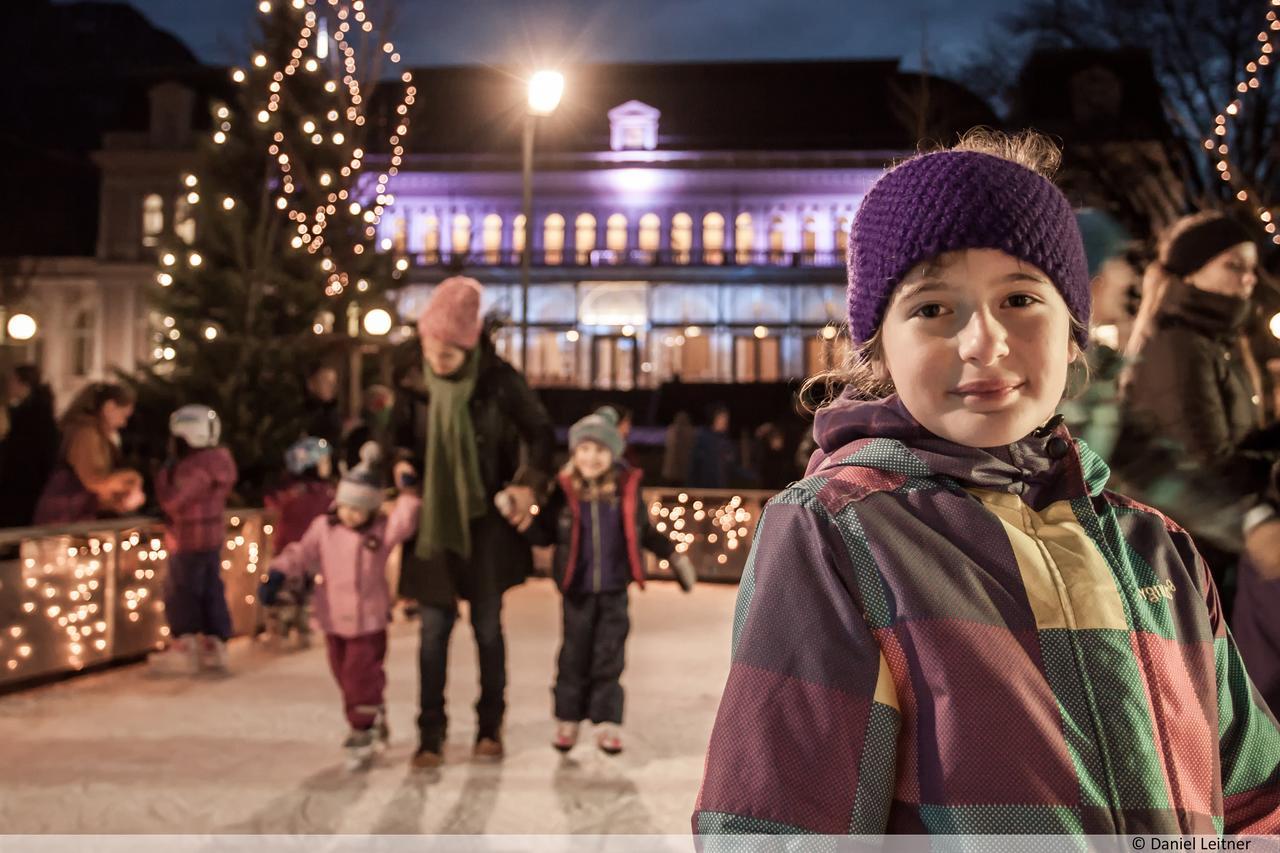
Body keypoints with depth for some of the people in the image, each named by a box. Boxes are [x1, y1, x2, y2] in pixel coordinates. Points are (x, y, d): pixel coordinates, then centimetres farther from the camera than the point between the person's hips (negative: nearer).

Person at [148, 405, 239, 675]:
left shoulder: (196, 468, -23)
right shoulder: (215, 460, 8)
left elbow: (172, 502, -25)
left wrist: (162, 477, -11)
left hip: (191, 539, -9)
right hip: (212, 536, 9)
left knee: (181, 593, 1)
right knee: (211, 591, 12)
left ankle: (184, 651, 8)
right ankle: (214, 648, 18)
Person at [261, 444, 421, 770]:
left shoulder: (381, 530, -6)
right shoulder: (323, 528, -1)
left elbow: (403, 523, -24)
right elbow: (301, 554, -6)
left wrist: (407, 491, -34)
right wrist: (278, 573, -22)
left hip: (368, 621, -4)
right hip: (334, 620, 4)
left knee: (361, 678, -4)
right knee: (346, 678, 16)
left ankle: (362, 731, 11)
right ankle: (372, 722, 34)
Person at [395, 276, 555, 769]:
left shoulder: (499, 381, -11)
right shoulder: (414, 383, -6)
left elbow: (539, 434, 0)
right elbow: (403, 441, 8)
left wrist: (528, 486, -12)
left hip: (486, 522, -1)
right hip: (432, 520, 1)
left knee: (488, 626, 9)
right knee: (434, 630, 2)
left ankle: (491, 728, 23)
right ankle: (430, 736, 12)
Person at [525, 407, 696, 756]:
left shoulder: (626, 488, -3)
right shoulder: (564, 492, -7)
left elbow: (644, 532, 10)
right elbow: (545, 533, 1)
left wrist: (673, 555, 11)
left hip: (614, 590, 0)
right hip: (576, 590, 0)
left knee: (609, 657, 6)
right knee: (574, 655, 10)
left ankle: (608, 722, 15)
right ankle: (568, 718, 25)